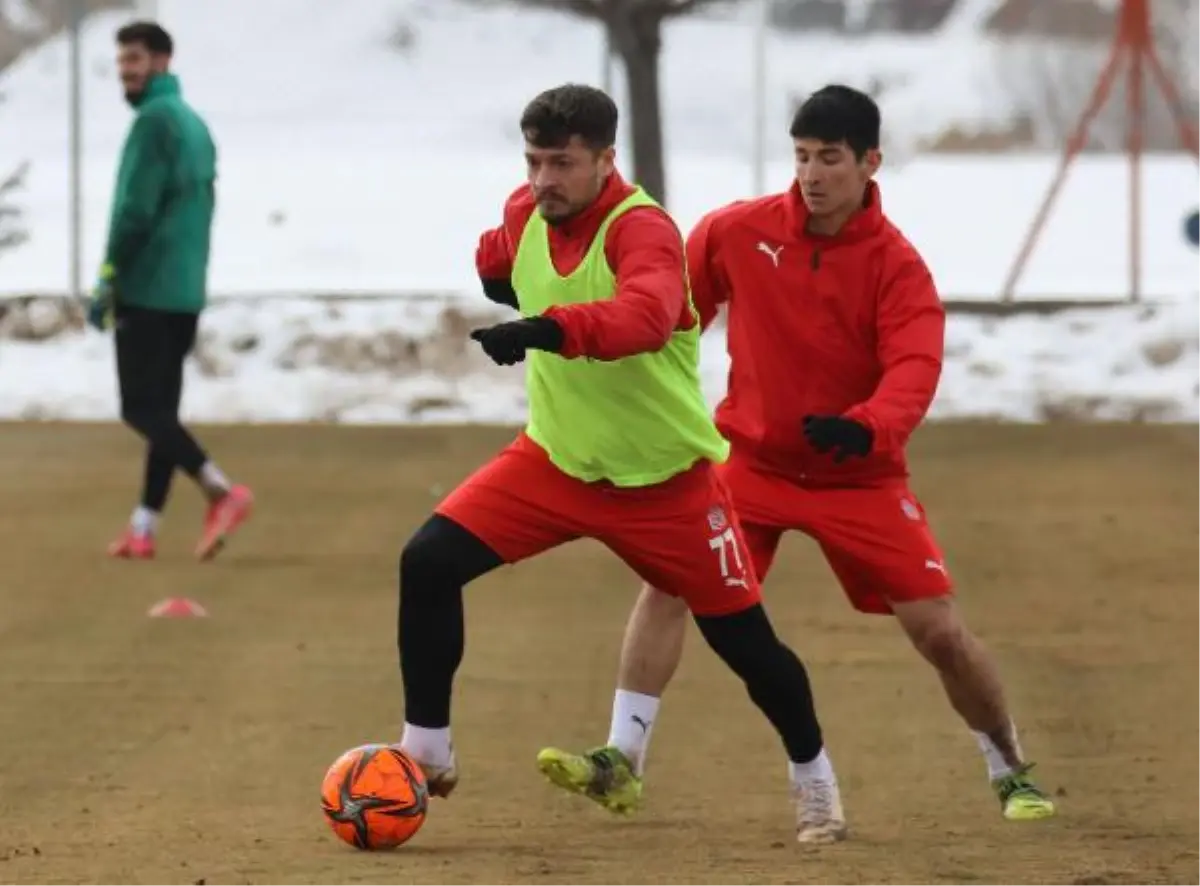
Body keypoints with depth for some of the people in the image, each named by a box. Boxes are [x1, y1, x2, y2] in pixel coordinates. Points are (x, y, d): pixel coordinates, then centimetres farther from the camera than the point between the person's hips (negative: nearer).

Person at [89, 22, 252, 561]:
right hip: (185, 292, 9)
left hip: (146, 289, -9)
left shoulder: (156, 120, -11)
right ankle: (143, 528, 7)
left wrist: (108, 279, -13)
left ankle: (221, 491, -19)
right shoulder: (195, 123, 17)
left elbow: (136, 208, -17)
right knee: (160, 409, 8)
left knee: (141, 409, -8)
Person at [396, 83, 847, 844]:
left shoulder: (642, 231, -26)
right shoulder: (525, 214, -5)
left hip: (664, 477, -5)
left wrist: (551, 328, -64)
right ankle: (427, 754, -2)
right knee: (429, 561, -14)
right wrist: (497, 268, 2)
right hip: (556, 458, 5)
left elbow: (646, 316, -50)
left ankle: (812, 776, 34)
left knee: (743, 638, 7)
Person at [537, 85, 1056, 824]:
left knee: (939, 630, -5)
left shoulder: (897, 266, -14)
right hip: (753, 460, 2)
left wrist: (865, 428, -48)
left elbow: (913, 372, -28)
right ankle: (624, 760, -10)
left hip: (858, 478, -2)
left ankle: (1011, 772, 17)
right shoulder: (737, 232, -8)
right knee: (669, 581, -16)